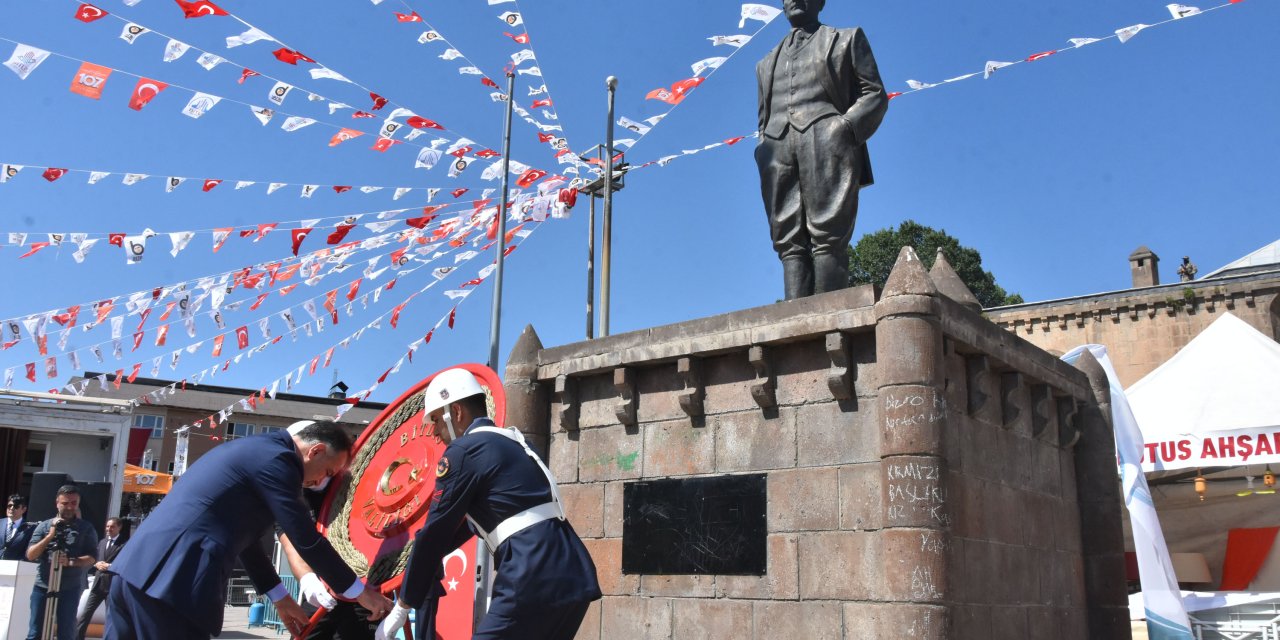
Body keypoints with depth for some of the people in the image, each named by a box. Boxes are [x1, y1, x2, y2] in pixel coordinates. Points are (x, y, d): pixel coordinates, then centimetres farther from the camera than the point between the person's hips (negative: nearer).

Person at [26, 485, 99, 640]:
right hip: (43, 586, 1)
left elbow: (91, 558, -4)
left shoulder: (86, 528, 3)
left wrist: (71, 562, -22)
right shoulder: (44, 526, 7)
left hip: (70, 588, -1)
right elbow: (30, 555, 0)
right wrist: (50, 536, -12)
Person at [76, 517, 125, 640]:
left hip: (113, 585, -6)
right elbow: (93, 558, 18)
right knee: (85, 614, 5)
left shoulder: (124, 545, -8)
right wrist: (97, 564, -3)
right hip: (98, 583, 6)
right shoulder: (102, 542, 15)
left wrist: (109, 566, -19)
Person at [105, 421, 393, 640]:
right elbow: (307, 539, -9)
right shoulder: (276, 459, -8)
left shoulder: (255, 449, 22)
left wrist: (280, 598, 32)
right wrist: (361, 593, 1)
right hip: (172, 580, -10)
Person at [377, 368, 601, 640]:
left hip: (534, 584, -9)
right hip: (575, 578, 9)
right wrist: (426, 561, 36)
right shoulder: (508, 443, 24)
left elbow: (434, 532, -1)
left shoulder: (463, 451, -2)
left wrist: (402, 608, 7)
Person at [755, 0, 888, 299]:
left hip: (827, 140, -3)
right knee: (790, 242, -12)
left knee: (827, 238, -16)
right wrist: (765, 153, 8)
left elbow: (874, 94, 11)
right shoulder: (766, 63, 33)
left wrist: (846, 126, -8)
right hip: (778, 152, 4)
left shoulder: (848, 39, 22)